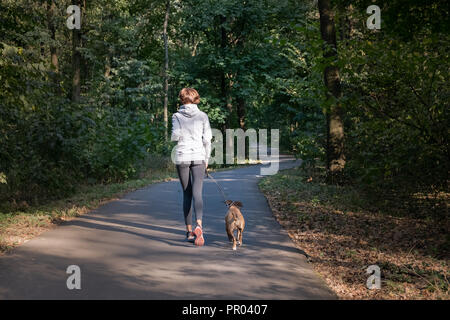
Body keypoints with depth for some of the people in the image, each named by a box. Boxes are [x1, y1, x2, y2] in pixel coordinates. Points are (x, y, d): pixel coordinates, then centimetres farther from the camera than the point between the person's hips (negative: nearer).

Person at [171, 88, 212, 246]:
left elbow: (176, 134, -13)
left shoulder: (177, 116, 1)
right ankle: (199, 225, -32)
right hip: (198, 156, 0)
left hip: (181, 157, 1)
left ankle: (189, 231, 13)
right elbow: (207, 139, 2)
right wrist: (207, 159, 11)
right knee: (197, 193, -8)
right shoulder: (202, 116, 3)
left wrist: (173, 137, 11)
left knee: (187, 194, 11)